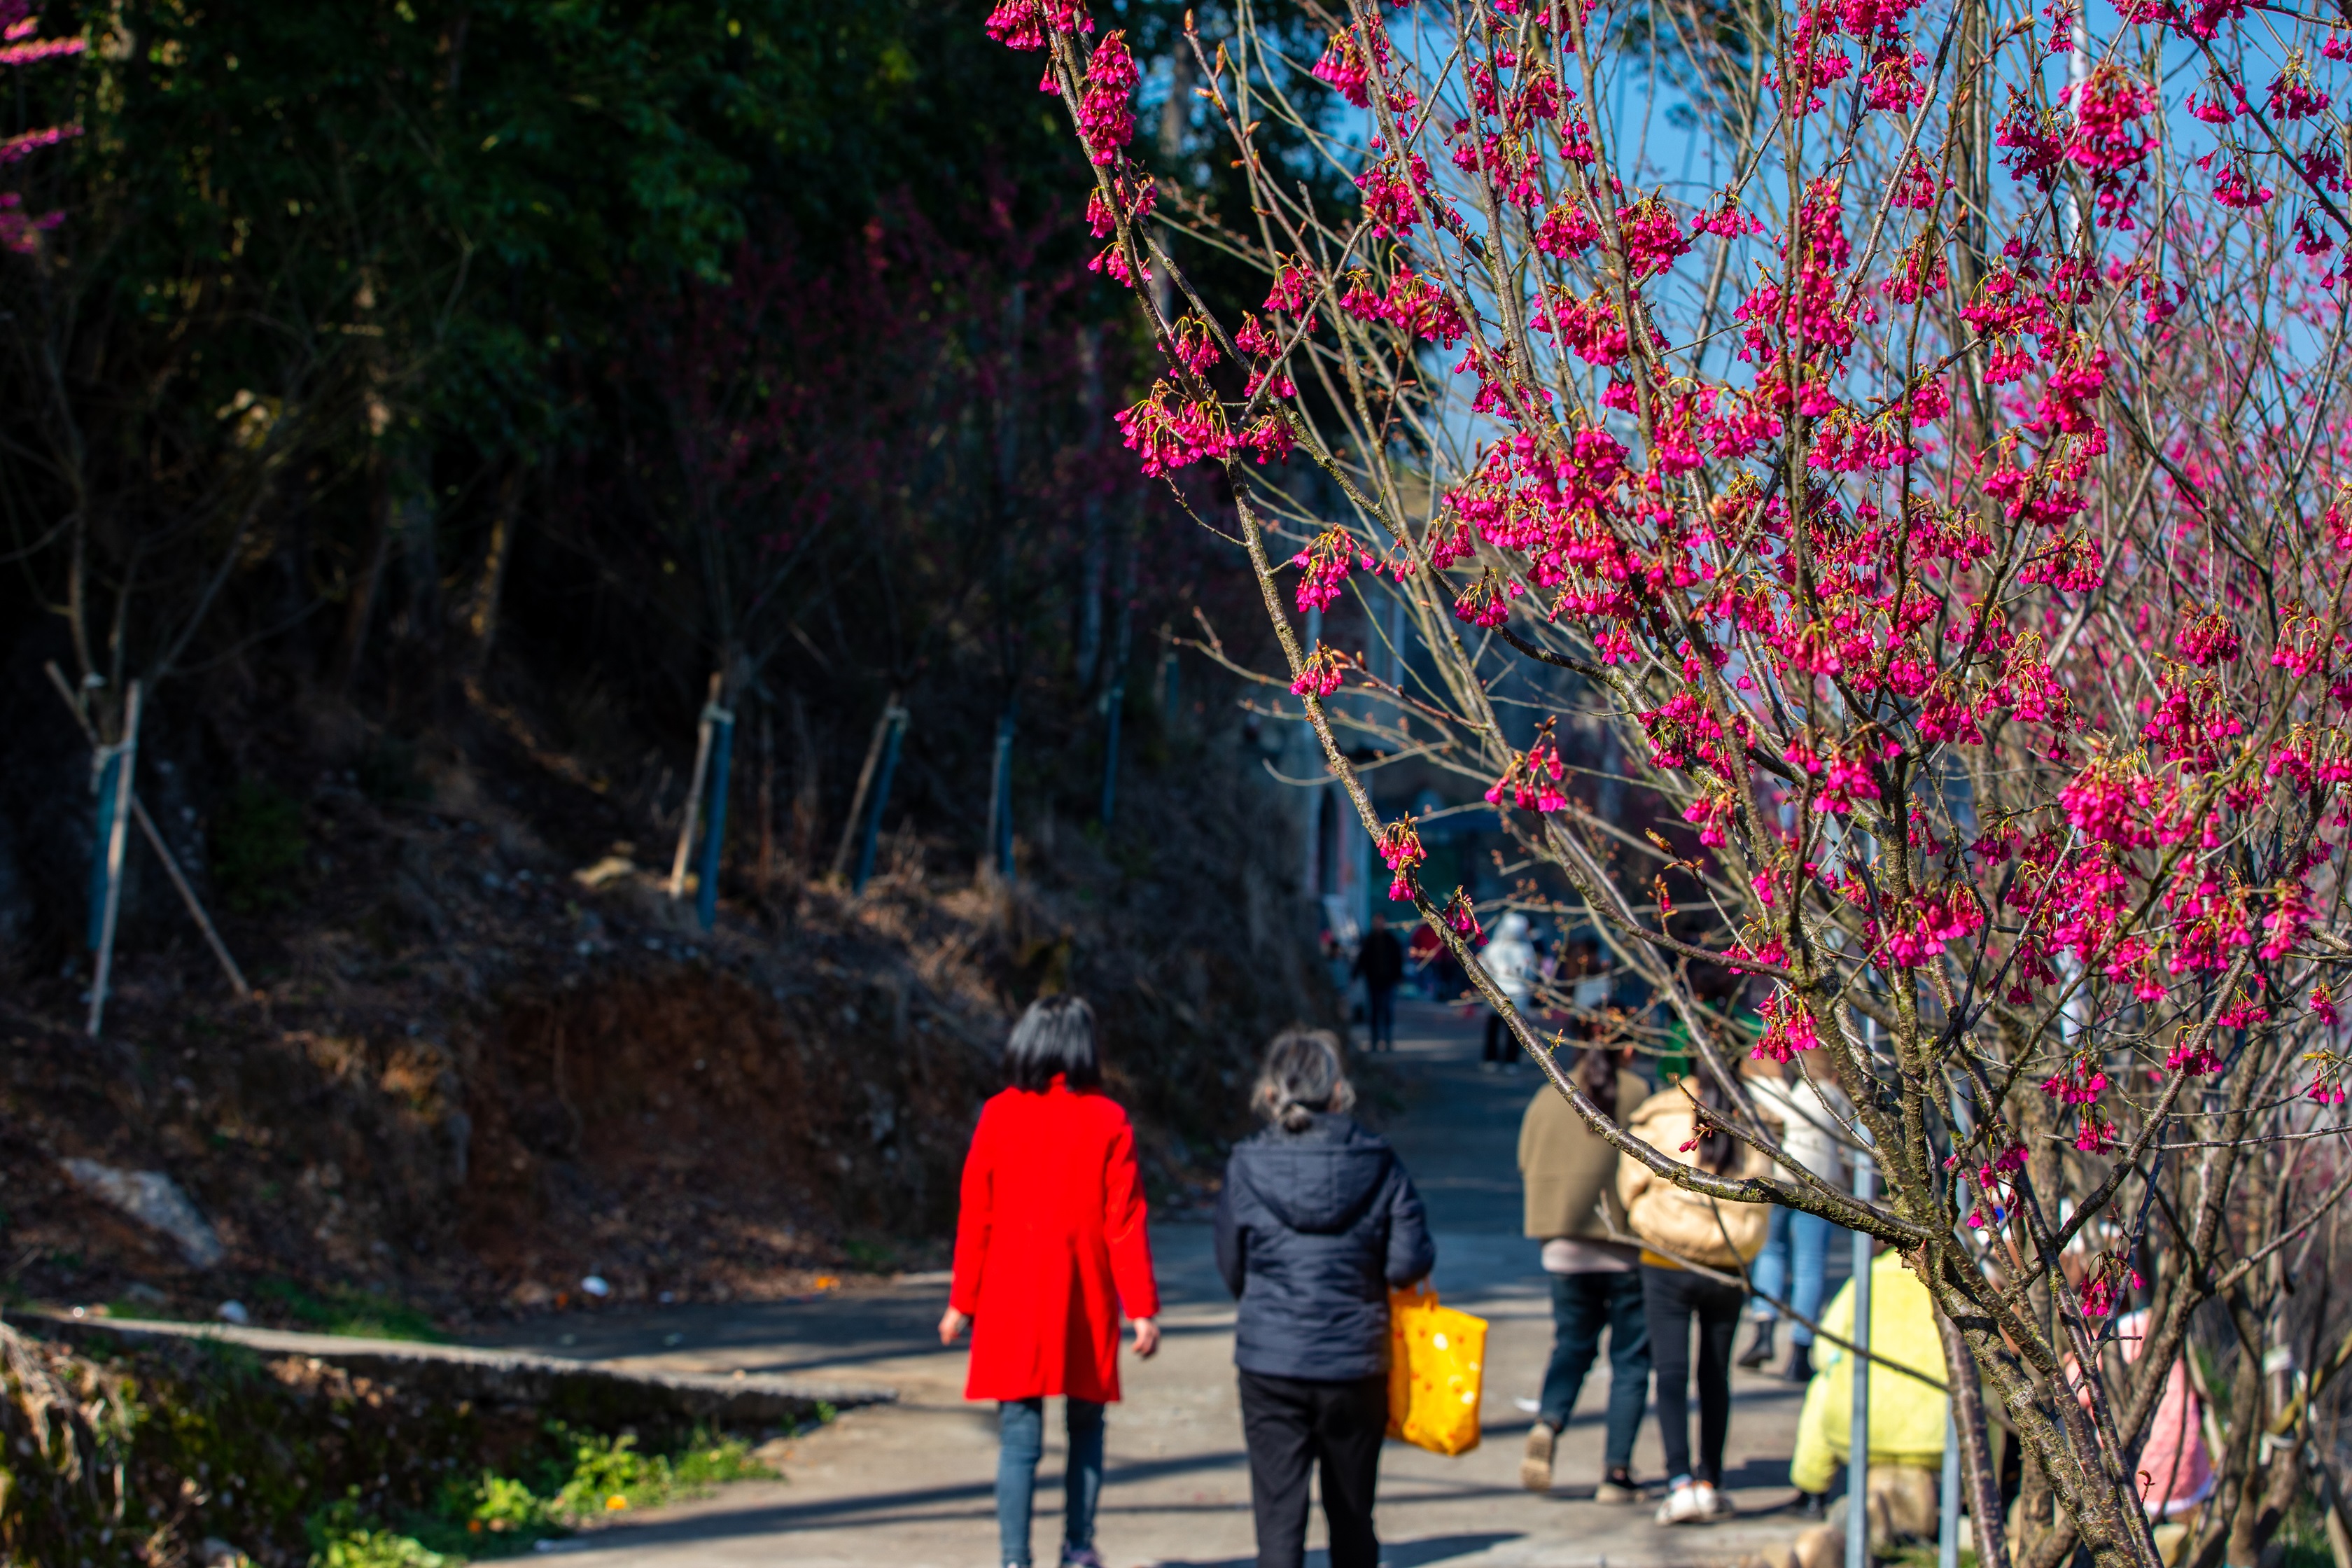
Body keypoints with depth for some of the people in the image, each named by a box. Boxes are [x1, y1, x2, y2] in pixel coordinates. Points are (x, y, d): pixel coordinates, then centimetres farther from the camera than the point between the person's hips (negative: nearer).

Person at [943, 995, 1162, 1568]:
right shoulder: (1107, 1120, -4)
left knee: (1019, 1439, 2)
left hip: (1012, 1304, 0)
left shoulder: (998, 1116, -2)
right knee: (1085, 1427, 17)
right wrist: (1142, 1309, -1)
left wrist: (963, 1303, 9)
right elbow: (1125, 1222, -5)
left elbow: (975, 1217, 1)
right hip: (1085, 1304, 0)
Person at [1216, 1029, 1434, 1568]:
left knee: (1279, 1514, 1)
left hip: (1270, 1362, -1)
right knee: (1352, 1514, 16)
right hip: (1356, 1361, 1)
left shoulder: (1246, 1167, -5)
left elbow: (1232, 1270, 3)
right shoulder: (1378, 1164, -5)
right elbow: (1409, 1262, -6)